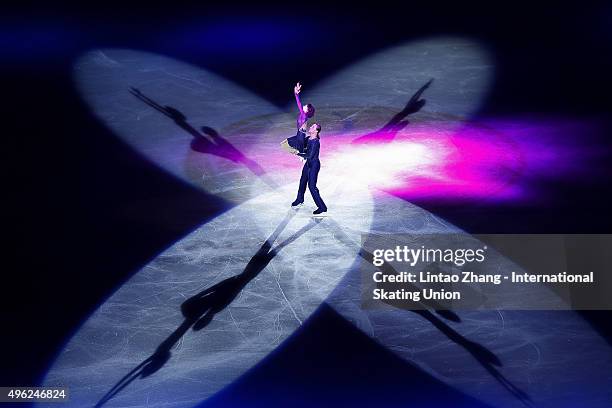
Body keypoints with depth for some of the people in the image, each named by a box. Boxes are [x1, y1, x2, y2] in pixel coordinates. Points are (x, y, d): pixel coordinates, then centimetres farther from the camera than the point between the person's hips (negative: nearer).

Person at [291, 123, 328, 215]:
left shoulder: (315, 142, -25)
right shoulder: (308, 139, 1)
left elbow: (309, 156, -25)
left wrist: (298, 153, -19)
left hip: (314, 164, -10)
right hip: (308, 163, 10)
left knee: (312, 186, -7)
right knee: (303, 181, 24)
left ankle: (322, 207, 0)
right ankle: (299, 200, 47)